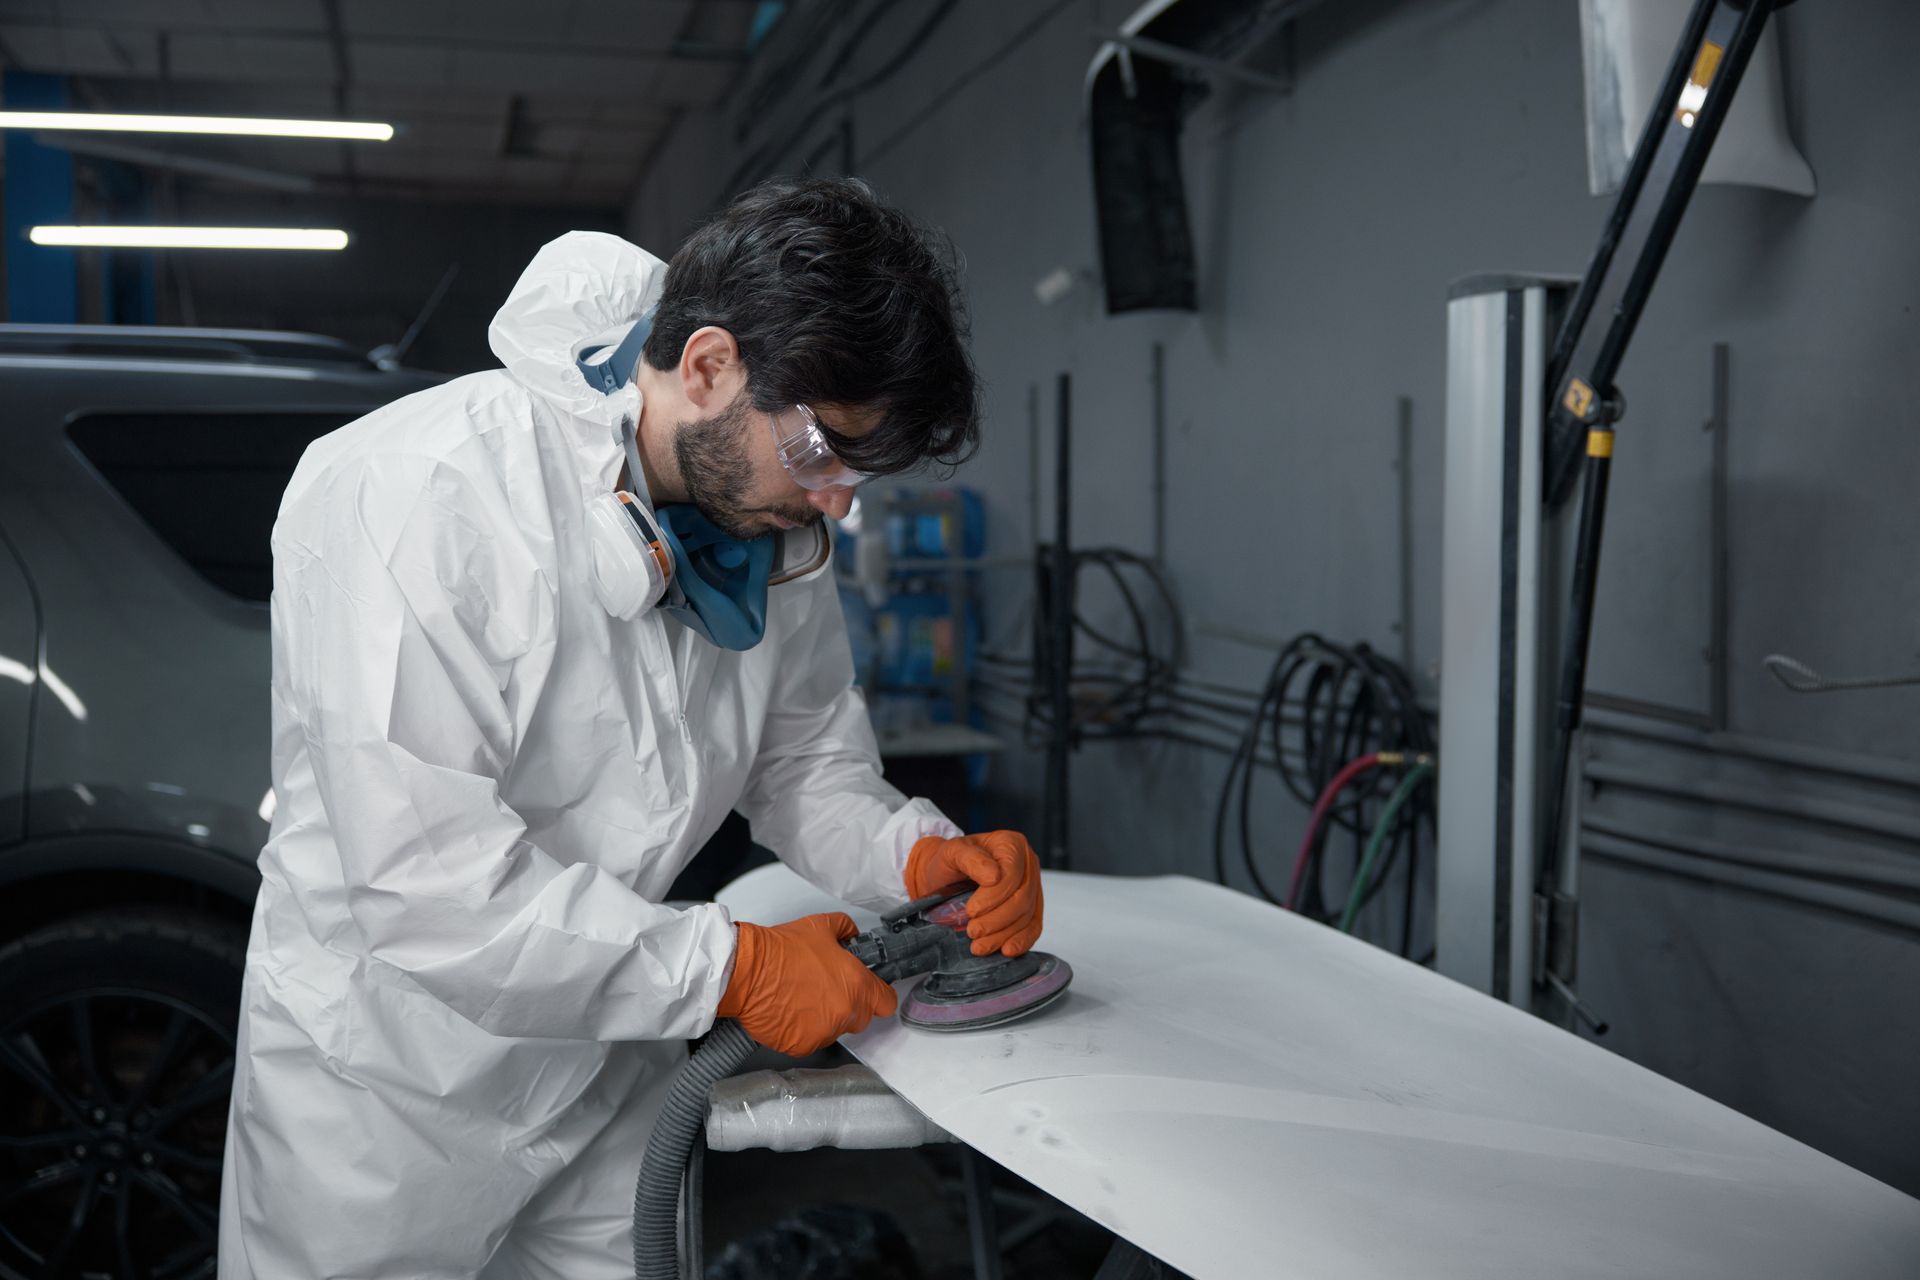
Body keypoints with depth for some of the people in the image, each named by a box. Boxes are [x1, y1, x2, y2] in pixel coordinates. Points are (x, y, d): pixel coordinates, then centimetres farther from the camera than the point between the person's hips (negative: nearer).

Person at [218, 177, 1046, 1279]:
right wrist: (730, 967, -28)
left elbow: (807, 757, 7)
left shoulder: (768, 528, -6)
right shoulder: (412, 495, -28)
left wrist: (917, 853, -14)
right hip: (387, 1087, -5)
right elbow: (421, 874, -32)